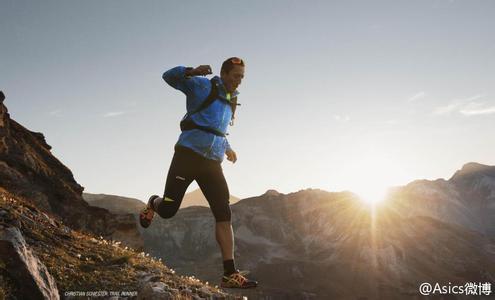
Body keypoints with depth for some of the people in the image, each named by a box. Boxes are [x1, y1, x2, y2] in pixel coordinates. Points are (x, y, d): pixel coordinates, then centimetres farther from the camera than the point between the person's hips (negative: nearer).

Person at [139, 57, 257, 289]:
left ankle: (230, 274, -6)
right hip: (188, 155, -6)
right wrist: (192, 71, -28)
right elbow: (169, 76, -9)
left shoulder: (231, 101, 21)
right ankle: (153, 203, 38)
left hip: (212, 163, 6)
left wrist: (226, 148, 18)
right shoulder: (203, 86, 0)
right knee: (168, 209, -3)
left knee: (224, 214, -6)